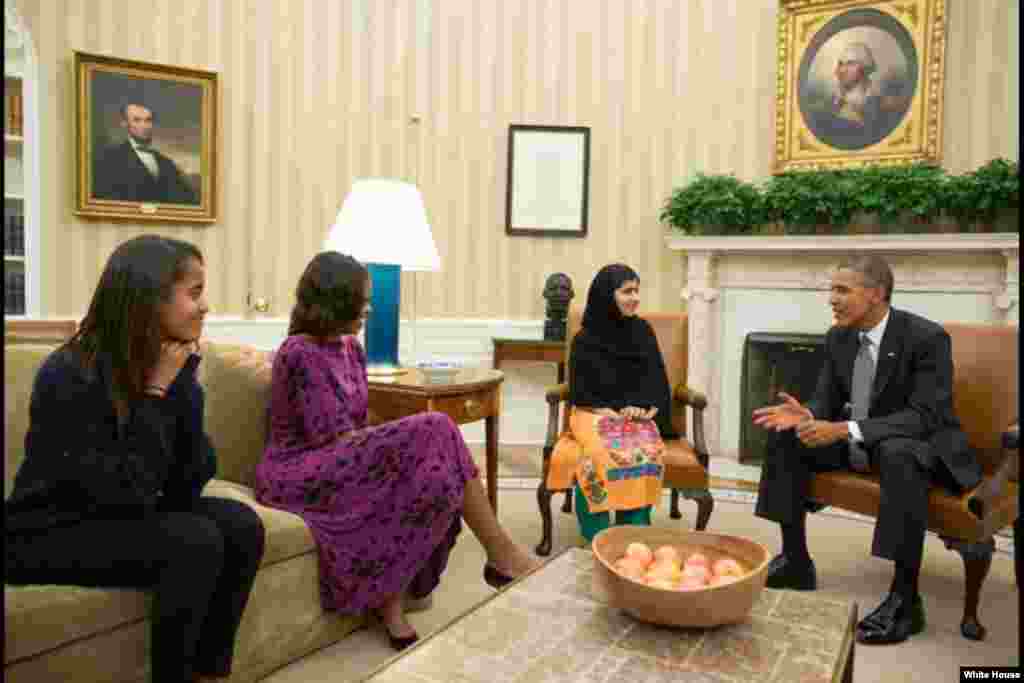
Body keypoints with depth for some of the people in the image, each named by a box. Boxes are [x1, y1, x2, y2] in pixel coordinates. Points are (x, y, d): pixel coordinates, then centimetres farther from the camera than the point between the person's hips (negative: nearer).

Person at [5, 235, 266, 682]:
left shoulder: (171, 366, -6)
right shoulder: (70, 376, -24)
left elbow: (186, 485, -10)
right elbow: (125, 493, -28)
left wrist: (182, 385, -19)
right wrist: (155, 393, -26)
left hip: (125, 518, 7)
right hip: (50, 534, -6)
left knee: (241, 525, -14)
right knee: (196, 542, -27)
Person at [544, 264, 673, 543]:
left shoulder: (643, 331, 9)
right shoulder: (586, 339, 0)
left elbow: (657, 379, 10)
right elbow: (579, 391, 2)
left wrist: (643, 407, -8)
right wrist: (608, 412, -12)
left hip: (638, 415, 2)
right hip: (595, 415, -2)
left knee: (646, 453, -30)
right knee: (596, 455, -33)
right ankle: (597, 538, -25)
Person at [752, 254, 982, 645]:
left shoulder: (927, 337, -21)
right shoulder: (837, 337, -2)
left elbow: (926, 416, -28)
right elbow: (828, 402, 4)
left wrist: (847, 430, -37)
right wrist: (807, 416, -21)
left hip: (921, 446, -7)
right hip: (857, 442, 7)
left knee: (898, 454, -40)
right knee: (785, 436, -8)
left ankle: (905, 598, -29)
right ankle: (796, 560, 0)